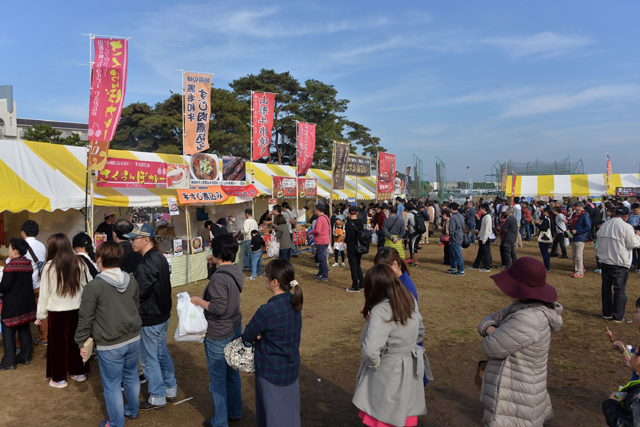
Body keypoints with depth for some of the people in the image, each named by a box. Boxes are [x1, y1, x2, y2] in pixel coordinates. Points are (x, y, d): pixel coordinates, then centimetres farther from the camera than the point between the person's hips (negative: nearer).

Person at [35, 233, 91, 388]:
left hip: (57, 312, -3)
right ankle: (79, 372, 29)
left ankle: (59, 378, 21)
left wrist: (41, 314, 5)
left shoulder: (50, 267, -12)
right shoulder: (79, 264, -4)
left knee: (58, 343, 10)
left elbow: (44, 292, -5)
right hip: (77, 310, 3)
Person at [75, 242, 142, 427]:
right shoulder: (131, 280, -2)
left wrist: (82, 342, 1)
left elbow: (85, 318, -12)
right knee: (131, 376, 23)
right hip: (133, 339, 6)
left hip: (109, 345, -6)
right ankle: (132, 410, 42)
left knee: (112, 385, 11)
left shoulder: (94, 285, -19)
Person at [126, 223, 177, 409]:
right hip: (163, 314, 9)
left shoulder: (146, 265, -25)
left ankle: (157, 398, 20)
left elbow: (138, 293, -24)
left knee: (149, 359, 7)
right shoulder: (160, 257, 4)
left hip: (150, 319, -9)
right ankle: (170, 389, 35)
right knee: (162, 353, 22)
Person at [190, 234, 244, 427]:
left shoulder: (219, 277, -26)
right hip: (235, 329, 8)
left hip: (218, 335, -8)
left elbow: (218, 308, -27)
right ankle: (234, 411, 39)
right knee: (232, 373, 22)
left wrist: (198, 301, -14)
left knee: (217, 379, 9)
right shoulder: (236, 271, 0)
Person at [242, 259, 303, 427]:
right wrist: (261, 335, -6)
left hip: (272, 370, -7)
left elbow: (247, 336, -13)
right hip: (292, 365, 7)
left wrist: (255, 339, 8)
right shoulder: (294, 301, -7)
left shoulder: (267, 310, -29)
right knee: (289, 409, 23)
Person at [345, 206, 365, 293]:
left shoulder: (349, 224, -18)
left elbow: (348, 238, -19)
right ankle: (361, 283, 23)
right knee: (358, 265, 20)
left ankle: (355, 287, 7)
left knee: (353, 266, 2)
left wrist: (345, 240, 1)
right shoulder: (361, 223, 0)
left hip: (351, 248, -6)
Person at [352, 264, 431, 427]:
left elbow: (371, 350, -36)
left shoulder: (381, 311, -27)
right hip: (409, 369, 7)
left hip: (387, 372, -7)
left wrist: (373, 364, -17)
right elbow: (420, 332, 11)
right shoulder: (410, 300, -4)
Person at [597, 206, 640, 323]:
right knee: (620, 289, 3)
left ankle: (606, 313, 22)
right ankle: (618, 316, 7)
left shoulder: (604, 225, 5)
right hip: (619, 264, -6)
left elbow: (599, 237, 13)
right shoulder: (626, 227, -15)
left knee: (606, 287, 14)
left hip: (605, 261, 6)